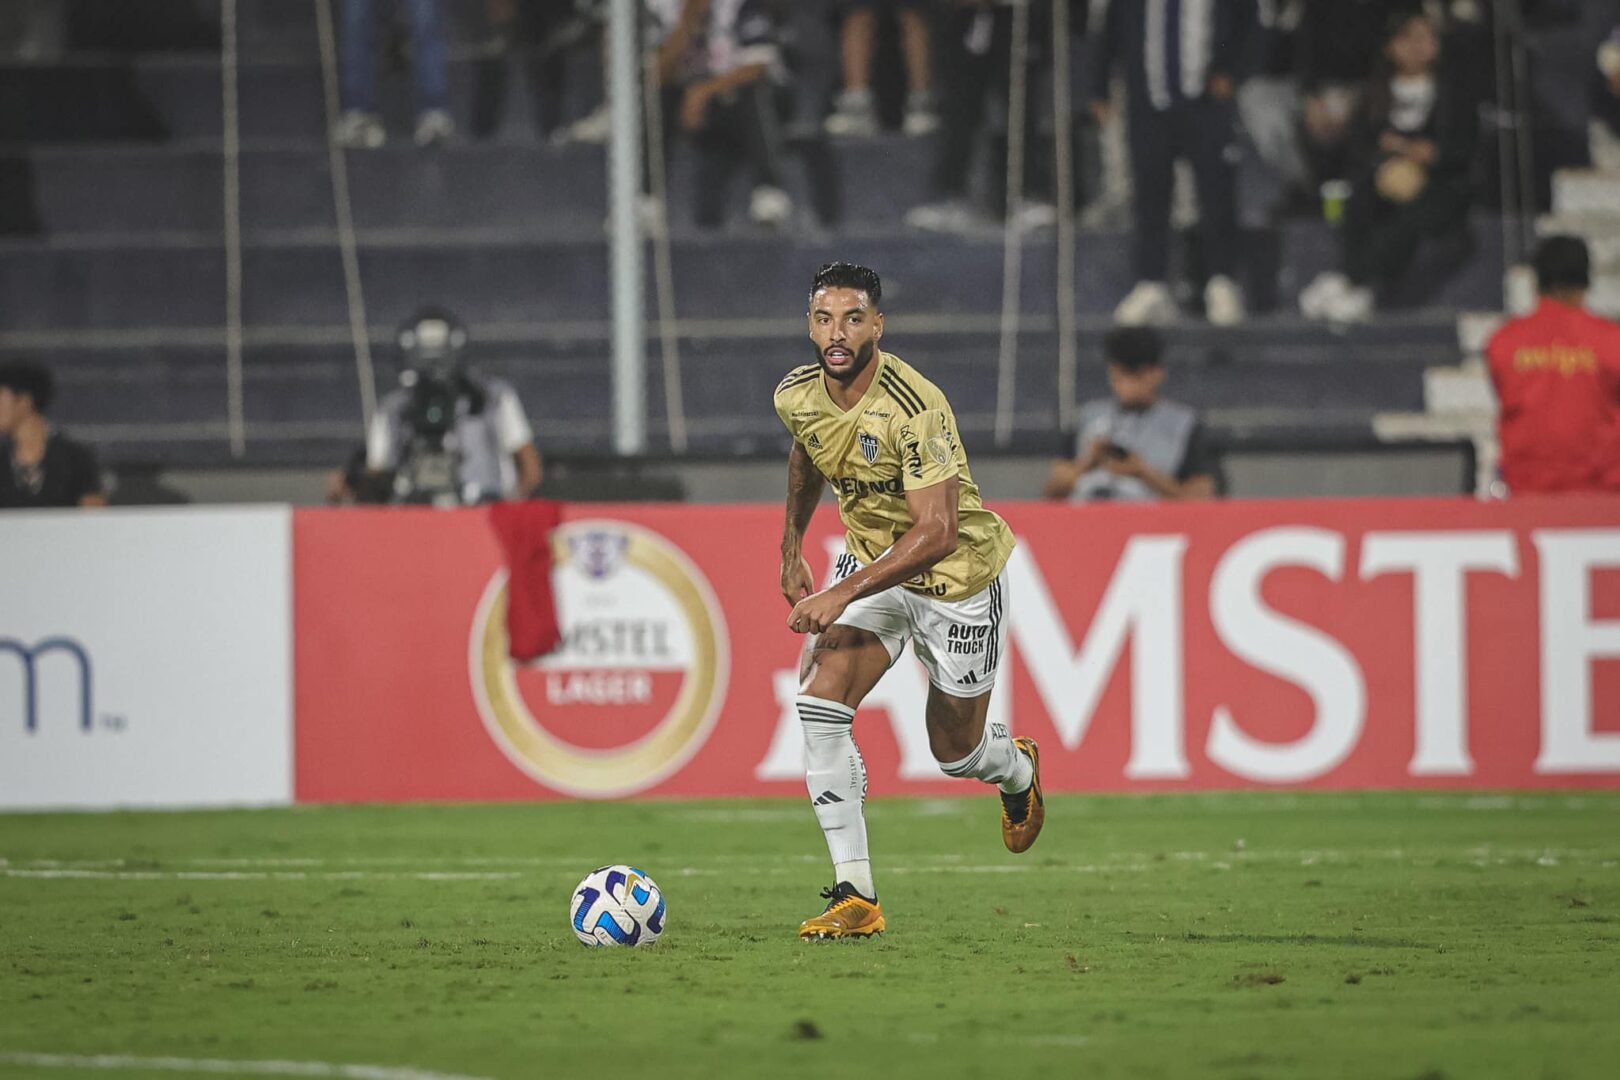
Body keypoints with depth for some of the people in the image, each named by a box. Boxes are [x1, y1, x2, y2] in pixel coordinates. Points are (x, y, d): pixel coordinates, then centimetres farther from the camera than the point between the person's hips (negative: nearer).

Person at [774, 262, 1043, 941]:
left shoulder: (916, 410, -31)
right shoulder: (796, 396, -10)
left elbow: (937, 532, -35)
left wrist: (843, 594, -41)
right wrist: (792, 545, 18)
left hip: (957, 575, -5)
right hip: (872, 565, 5)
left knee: (957, 753, 10)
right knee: (819, 703, -20)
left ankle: (1019, 771, 51)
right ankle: (855, 897, -18)